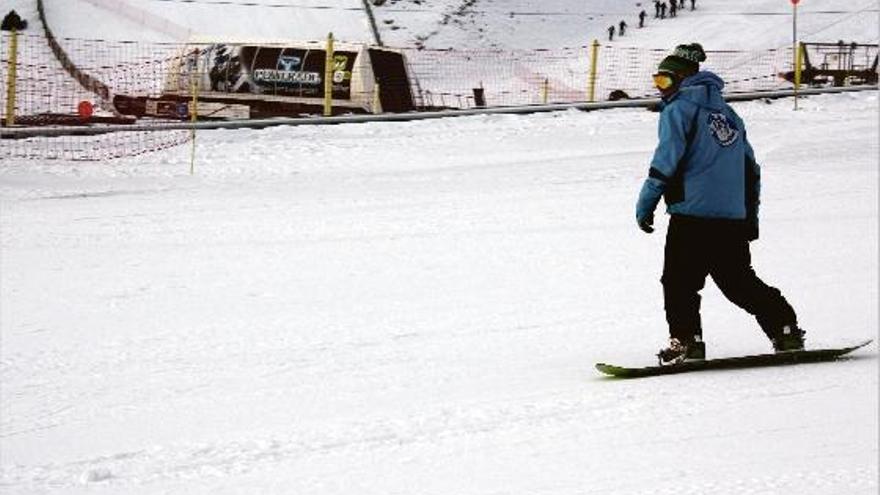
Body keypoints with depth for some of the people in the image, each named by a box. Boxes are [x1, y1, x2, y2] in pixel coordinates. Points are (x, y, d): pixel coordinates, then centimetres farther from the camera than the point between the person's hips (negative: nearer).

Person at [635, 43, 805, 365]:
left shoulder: (679, 108, -1)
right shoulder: (727, 113, 21)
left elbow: (667, 160, -12)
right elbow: (750, 167, 23)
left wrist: (645, 204, -8)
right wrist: (751, 215, 27)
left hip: (693, 213, -7)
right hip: (734, 217, 7)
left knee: (679, 281, -2)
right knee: (740, 281, 13)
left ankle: (686, 341, -12)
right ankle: (786, 330, 10)